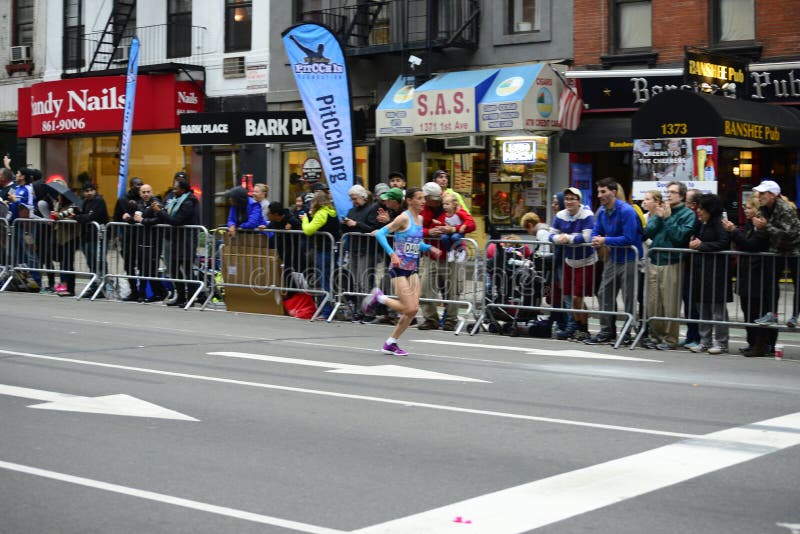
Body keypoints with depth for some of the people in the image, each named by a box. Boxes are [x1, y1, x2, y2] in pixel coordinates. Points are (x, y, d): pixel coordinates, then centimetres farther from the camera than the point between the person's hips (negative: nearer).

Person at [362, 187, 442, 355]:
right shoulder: (404, 218, -13)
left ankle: (390, 344, 14)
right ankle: (378, 296, 12)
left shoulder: (420, 218, 11)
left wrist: (429, 248, 5)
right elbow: (380, 233, -16)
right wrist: (392, 254, -25)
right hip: (399, 269, -8)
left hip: (413, 269, 8)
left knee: (413, 310, 2)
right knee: (409, 309, -11)